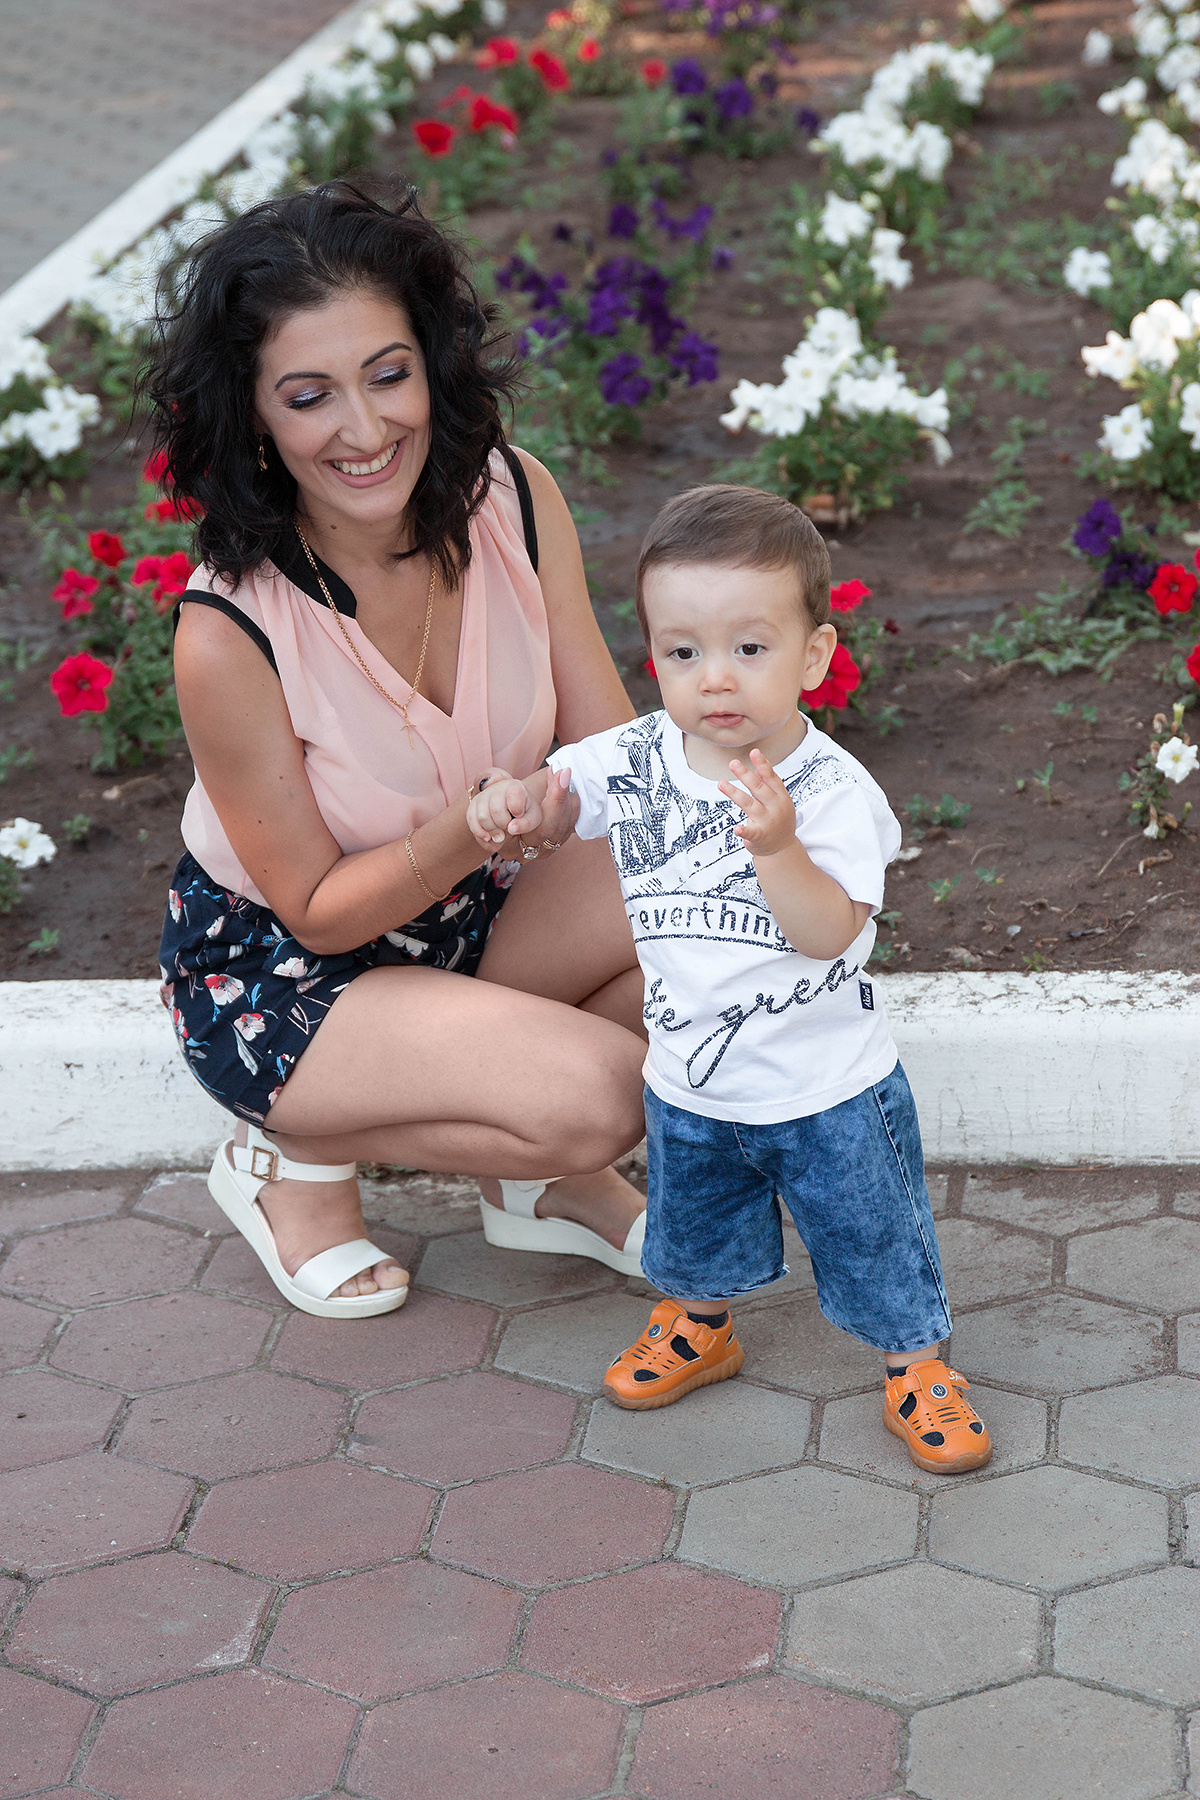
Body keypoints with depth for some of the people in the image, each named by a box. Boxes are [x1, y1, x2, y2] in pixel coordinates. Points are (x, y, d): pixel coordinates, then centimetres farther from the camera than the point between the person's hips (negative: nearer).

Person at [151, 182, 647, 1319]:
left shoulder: (512, 500, -16)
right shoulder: (228, 634, -30)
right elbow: (318, 908, -20)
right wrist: (465, 835, -39)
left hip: (473, 907, 6)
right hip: (278, 971, -5)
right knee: (594, 1094, -27)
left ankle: (538, 1179, 6)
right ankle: (300, 1156, 1)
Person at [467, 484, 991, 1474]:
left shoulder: (834, 790, -25)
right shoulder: (632, 762, -12)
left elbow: (832, 933, -33)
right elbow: (546, 792, 3)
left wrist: (778, 846, -49)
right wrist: (502, 799, -20)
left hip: (829, 1090, -4)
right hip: (689, 1081, 4)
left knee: (874, 1235, 12)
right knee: (693, 1225, 27)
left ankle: (916, 1364, 35)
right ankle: (699, 1324, 54)